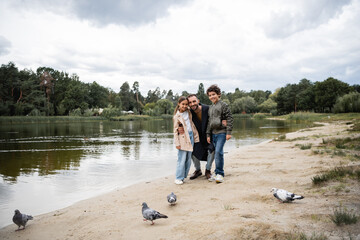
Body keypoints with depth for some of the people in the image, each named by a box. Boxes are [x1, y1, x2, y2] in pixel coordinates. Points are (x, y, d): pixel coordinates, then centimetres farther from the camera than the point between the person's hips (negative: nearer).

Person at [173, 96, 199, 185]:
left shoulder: (188, 112, 10)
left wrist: (195, 136, 15)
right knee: (182, 159, -7)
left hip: (191, 137, 6)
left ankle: (184, 176, 16)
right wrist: (177, 143, -11)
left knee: (188, 159, 7)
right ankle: (178, 178, 1)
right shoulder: (177, 116, -5)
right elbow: (175, 130, -6)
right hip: (183, 138, -6)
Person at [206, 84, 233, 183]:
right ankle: (218, 173, 17)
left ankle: (220, 173, -9)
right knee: (217, 153, 8)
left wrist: (228, 132, -13)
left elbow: (229, 118, -8)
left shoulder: (223, 105, -4)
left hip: (221, 132, -6)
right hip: (213, 133, 6)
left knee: (218, 152, -16)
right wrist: (208, 134, 14)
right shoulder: (210, 107, 17)